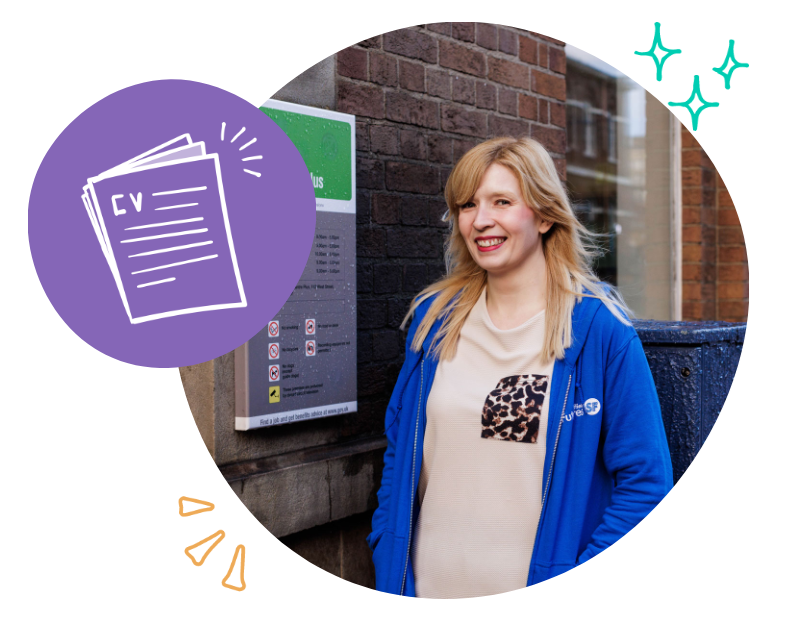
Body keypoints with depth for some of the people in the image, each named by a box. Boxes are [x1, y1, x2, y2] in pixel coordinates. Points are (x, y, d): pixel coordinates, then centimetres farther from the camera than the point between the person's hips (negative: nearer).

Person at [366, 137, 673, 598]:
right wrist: (390, 576, -1)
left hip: (541, 592, -3)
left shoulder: (600, 330, -11)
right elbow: (400, 452, 6)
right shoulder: (433, 318, 0)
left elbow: (644, 483, -10)